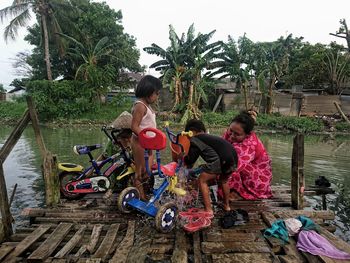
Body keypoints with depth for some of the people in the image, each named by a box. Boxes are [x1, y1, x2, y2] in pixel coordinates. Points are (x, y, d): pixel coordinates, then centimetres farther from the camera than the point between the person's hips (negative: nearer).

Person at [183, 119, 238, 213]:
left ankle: (208, 209, 9)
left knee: (202, 180, 10)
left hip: (220, 160, -8)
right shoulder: (209, 137, 31)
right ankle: (226, 205, 44)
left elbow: (191, 159, 4)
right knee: (223, 180, 32)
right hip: (233, 158, 8)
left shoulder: (195, 139, 8)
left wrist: (184, 159, 25)